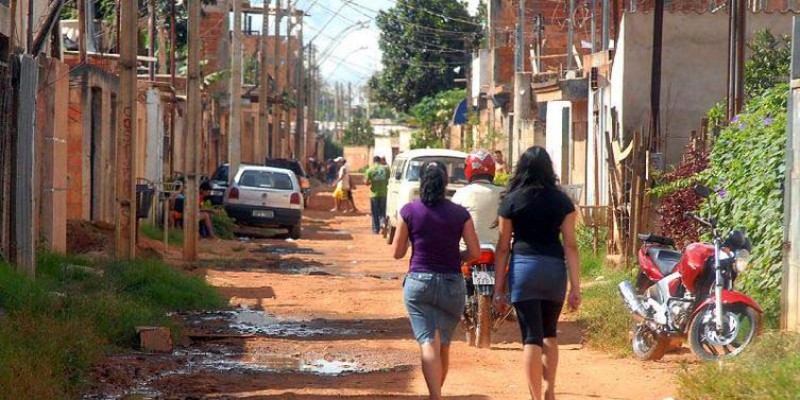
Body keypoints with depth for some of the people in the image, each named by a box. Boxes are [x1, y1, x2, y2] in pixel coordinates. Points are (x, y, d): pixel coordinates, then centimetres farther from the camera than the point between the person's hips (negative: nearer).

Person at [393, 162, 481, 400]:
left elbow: (398, 252, 2)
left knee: (428, 343, -8)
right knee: (444, 345, 15)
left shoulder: (409, 211, -3)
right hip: (452, 284, 1)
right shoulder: (460, 214, -1)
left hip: (418, 282, -1)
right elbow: (474, 252, -2)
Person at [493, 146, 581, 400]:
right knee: (549, 333, 20)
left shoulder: (511, 201, 2)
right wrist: (575, 287, 2)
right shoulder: (562, 201, 5)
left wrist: (499, 288, 7)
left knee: (531, 337, -1)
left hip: (523, 267, -2)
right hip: (554, 267, 2)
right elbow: (570, 245, 1)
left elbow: (503, 247, 3)